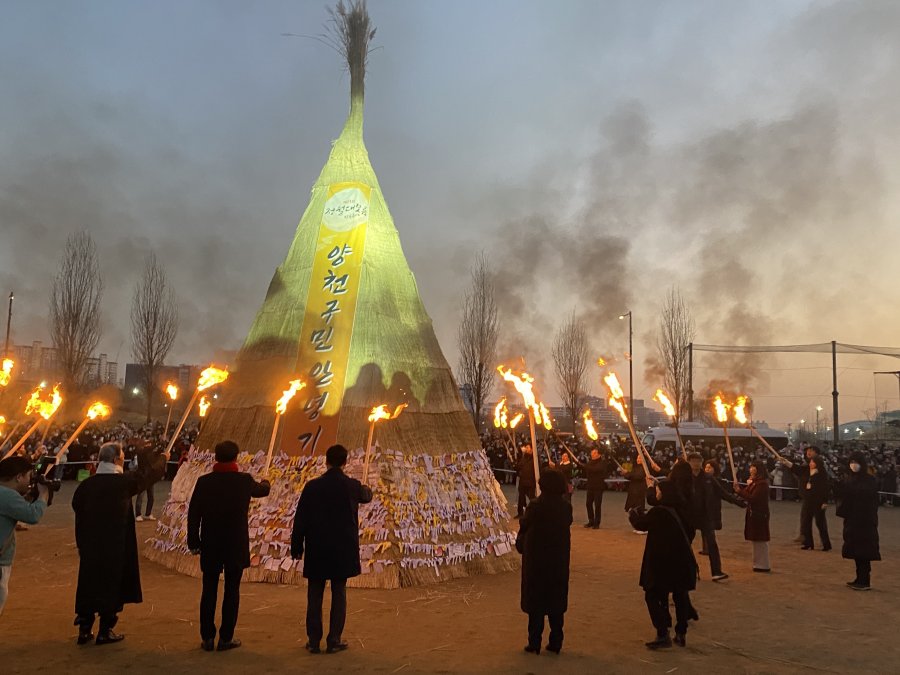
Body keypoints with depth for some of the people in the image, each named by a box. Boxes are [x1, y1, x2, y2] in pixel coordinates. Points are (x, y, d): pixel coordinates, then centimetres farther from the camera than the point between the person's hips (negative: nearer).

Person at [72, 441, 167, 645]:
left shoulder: (85, 485, -2)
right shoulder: (123, 482, -13)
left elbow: (77, 506, 6)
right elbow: (148, 473, 1)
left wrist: (82, 543, 16)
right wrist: (163, 458, 21)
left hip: (90, 544, 4)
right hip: (116, 546, -4)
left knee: (88, 583, 14)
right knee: (111, 585, 6)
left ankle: (84, 630, 22)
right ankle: (105, 631, 13)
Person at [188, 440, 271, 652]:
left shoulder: (204, 481, -5)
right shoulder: (245, 480, -6)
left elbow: (193, 514, -3)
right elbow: (261, 491, 17)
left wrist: (194, 542, 6)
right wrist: (265, 484, 41)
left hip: (210, 546, 1)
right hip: (236, 546, -1)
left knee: (209, 591, 10)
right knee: (232, 591, 6)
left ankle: (207, 638, 15)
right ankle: (226, 638, 10)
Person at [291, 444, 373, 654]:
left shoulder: (312, 486, -6)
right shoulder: (353, 486, -5)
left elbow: (300, 520, -4)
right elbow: (366, 497, 19)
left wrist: (296, 548, 5)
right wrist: (366, 489, 43)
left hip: (317, 550, 0)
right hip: (343, 550, 0)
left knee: (314, 596, 10)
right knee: (339, 595, 8)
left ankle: (314, 641, 15)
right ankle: (334, 641, 11)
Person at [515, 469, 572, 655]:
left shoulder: (535, 506, -18)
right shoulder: (566, 507, -6)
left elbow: (524, 527, -5)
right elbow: (567, 524, 5)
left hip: (536, 561, -4)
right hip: (559, 562, 4)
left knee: (536, 604, 8)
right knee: (556, 601, 14)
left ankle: (534, 643, 12)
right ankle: (555, 643, 19)